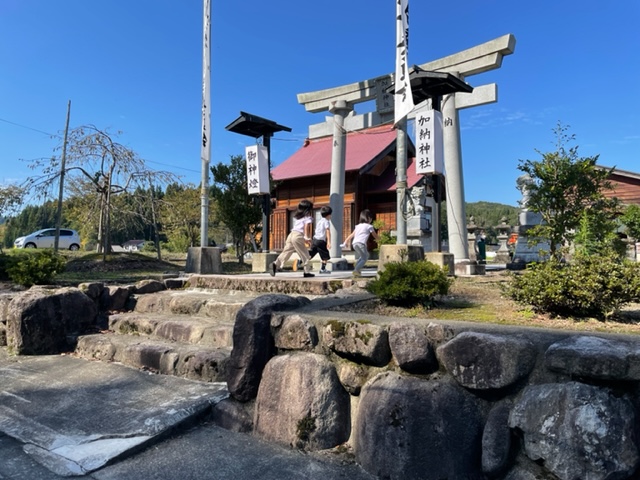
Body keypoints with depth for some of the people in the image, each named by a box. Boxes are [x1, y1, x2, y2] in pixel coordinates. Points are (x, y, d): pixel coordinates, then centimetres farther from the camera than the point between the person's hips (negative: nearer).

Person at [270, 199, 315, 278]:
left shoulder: (297, 216, 24)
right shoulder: (308, 217, 3)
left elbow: (296, 226, 17)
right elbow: (306, 226, -10)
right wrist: (306, 237, -12)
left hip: (292, 234, 7)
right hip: (298, 236, -7)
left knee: (286, 252, 2)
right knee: (305, 255, 3)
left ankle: (275, 264, -15)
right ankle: (307, 271, 6)